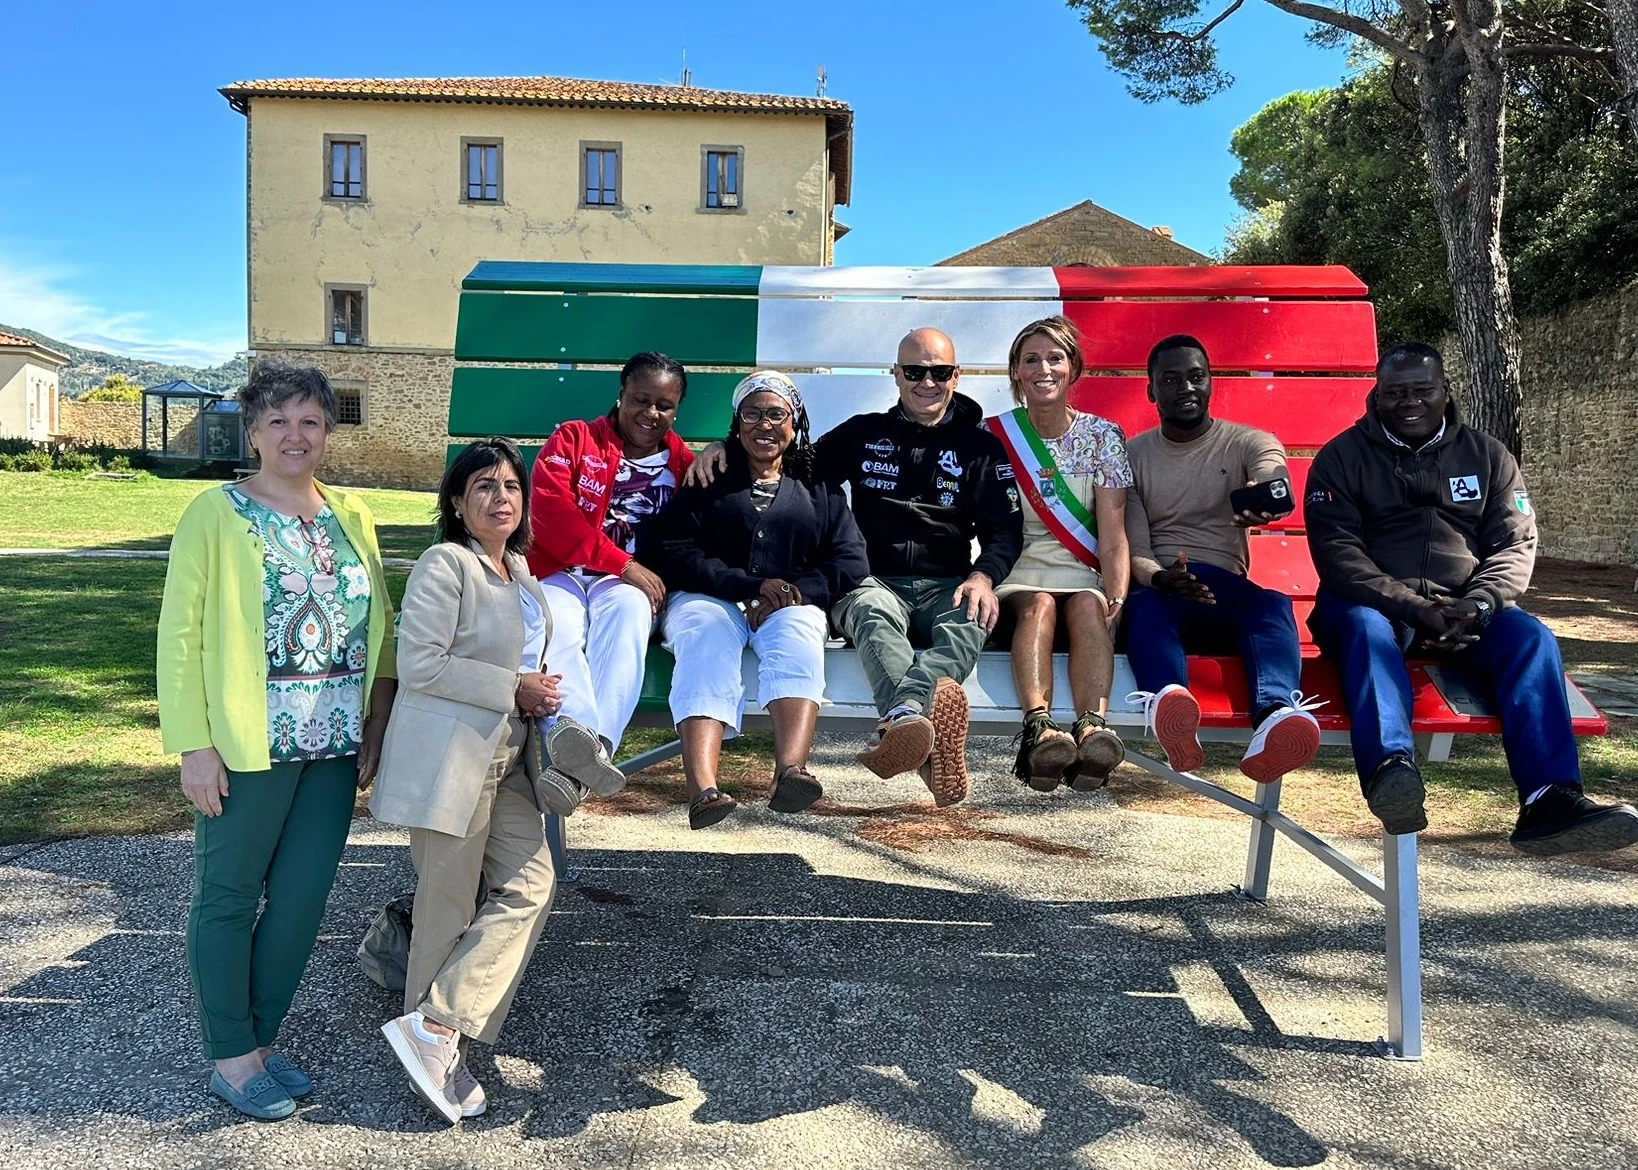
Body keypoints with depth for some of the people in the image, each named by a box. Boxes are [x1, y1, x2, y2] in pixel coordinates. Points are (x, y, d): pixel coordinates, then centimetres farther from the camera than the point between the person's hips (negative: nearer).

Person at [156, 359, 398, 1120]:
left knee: (302, 898, 10)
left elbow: (379, 625, 11)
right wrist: (194, 746, -13)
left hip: (334, 747, 5)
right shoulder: (216, 513, -5)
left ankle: (261, 1039, 28)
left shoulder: (351, 516, 9)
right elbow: (180, 634, -8)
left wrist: (376, 725, 4)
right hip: (250, 744, -4)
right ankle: (230, 1059, 22)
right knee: (228, 897, 8)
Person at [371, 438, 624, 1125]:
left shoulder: (519, 571, 15)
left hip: (507, 756, 8)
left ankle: (436, 1027, 6)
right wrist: (512, 688, -15)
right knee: (451, 905, 0)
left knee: (530, 886, 1)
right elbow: (420, 665, -19)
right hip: (452, 755, -8)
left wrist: (538, 693, 10)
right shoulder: (445, 564, -10)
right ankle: (433, 1036, 14)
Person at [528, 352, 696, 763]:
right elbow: (548, 511, -7)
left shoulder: (683, 464, 17)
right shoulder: (573, 439, 11)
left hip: (630, 587, 1)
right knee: (556, 623, -35)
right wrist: (623, 563, -14)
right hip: (560, 573, -1)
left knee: (628, 608, -35)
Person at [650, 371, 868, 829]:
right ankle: (703, 788, -55)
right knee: (706, 642, -35)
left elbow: (850, 560, 7)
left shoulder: (819, 489, 22)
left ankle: (791, 770, -57)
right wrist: (753, 585, -13)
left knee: (796, 638, -34)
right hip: (710, 598, -1)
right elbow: (675, 555, 1)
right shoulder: (706, 482, 17)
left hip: (792, 603, 1)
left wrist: (797, 592, -13)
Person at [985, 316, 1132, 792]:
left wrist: (1117, 597, -16)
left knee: (1088, 607, -33)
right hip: (1019, 573, -1)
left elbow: (1113, 535, 0)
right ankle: (1038, 729, -53)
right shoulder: (994, 436, 8)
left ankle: (1092, 729, -52)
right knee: (1039, 605, -34)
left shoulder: (1102, 435, 9)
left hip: (1082, 573, 1)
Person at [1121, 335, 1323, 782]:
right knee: (1144, 605, -36)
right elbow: (1133, 551, 1)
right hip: (1156, 588, 0)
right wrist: (1159, 577, -25)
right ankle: (1169, 700, -68)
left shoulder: (1249, 442, 11)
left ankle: (1274, 717, -63)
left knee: (1273, 604, -33)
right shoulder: (1132, 455, 13)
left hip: (1226, 592, 1)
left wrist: (1265, 499, -44)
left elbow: (1275, 481, -16)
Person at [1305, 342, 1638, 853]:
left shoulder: (1488, 456, 18)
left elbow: (1516, 545, 8)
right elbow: (1336, 552, -5)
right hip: (1374, 600, -3)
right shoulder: (1342, 457, 8)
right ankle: (1390, 768, -58)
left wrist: (1475, 606, -15)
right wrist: (1415, 608, -20)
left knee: (1531, 638, -26)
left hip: (1466, 608, 3)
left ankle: (1549, 799, -38)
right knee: (1364, 628, -36)